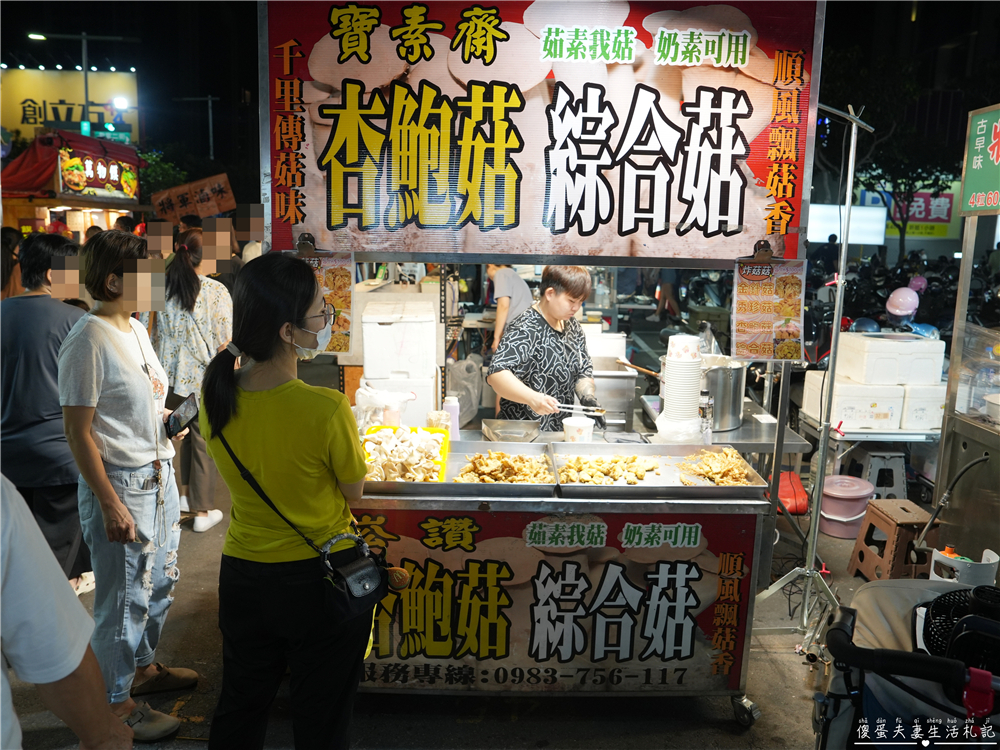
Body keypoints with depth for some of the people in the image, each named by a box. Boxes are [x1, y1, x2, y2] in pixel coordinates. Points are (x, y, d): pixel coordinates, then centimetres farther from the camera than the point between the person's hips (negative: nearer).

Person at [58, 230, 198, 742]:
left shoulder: (136, 329, 9)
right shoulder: (88, 341, -19)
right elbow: (78, 430, -19)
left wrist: (168, 416, 4)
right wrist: (110, 503, -20)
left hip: (159, 475, 9)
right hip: (121, 483, -9)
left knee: (159, 582, 21)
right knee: (124, 597, 5)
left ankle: (144, 667, 42)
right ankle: (116, 703, 23)